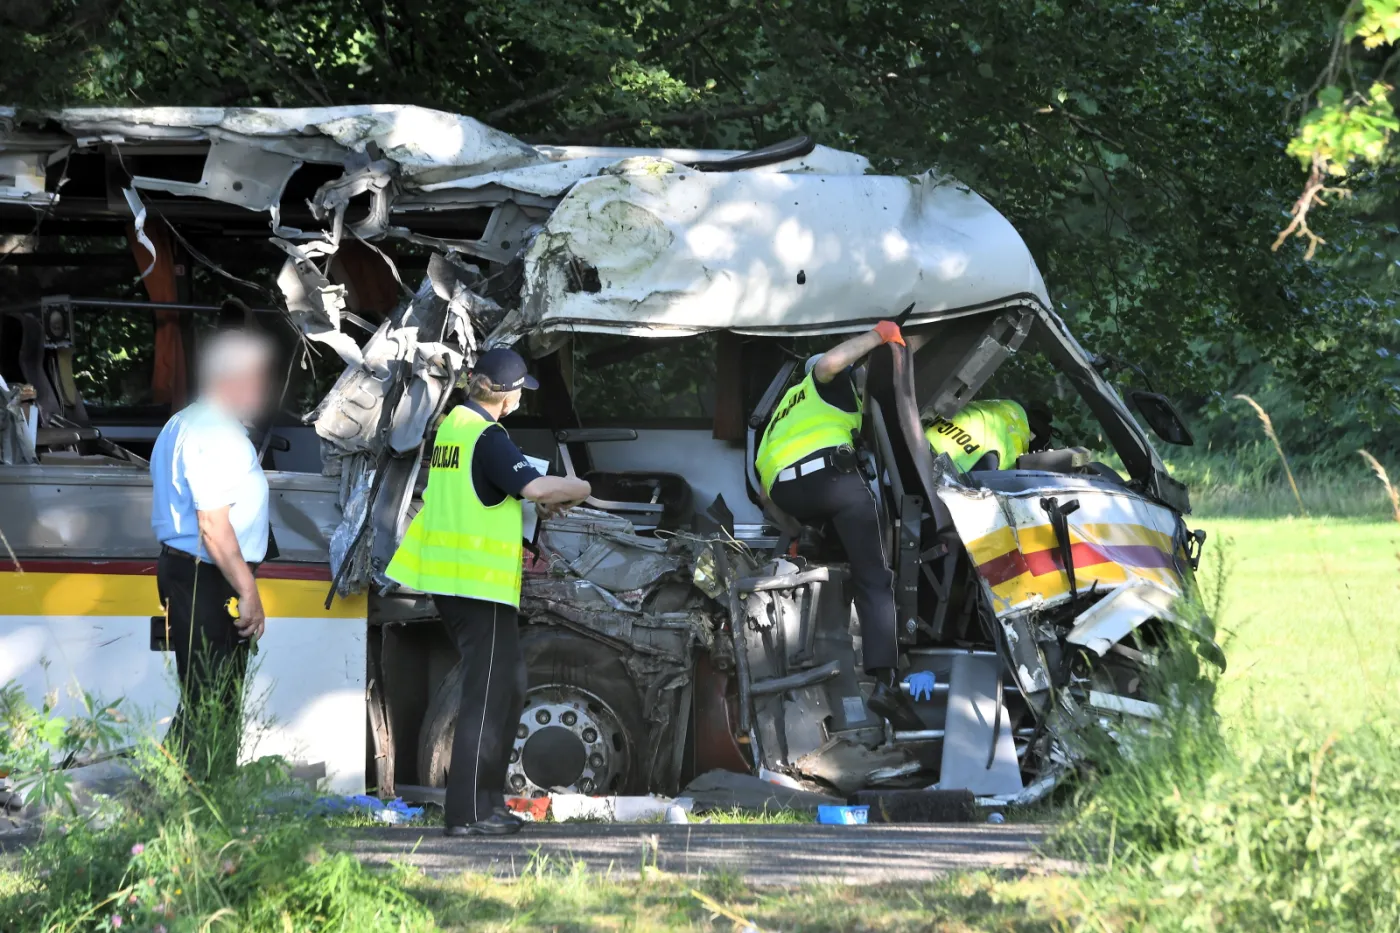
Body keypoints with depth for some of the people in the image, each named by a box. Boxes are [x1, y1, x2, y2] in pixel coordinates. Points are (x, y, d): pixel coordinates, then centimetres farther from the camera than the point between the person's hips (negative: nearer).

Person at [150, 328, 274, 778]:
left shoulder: (180, 425, 17)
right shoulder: (218, 436, -18)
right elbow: (214, 528, -23)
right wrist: (248, 593, -19)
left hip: (178, 568, 11)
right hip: (209, 582, -11)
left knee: (202, 702, 15)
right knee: (212, 708, -9)